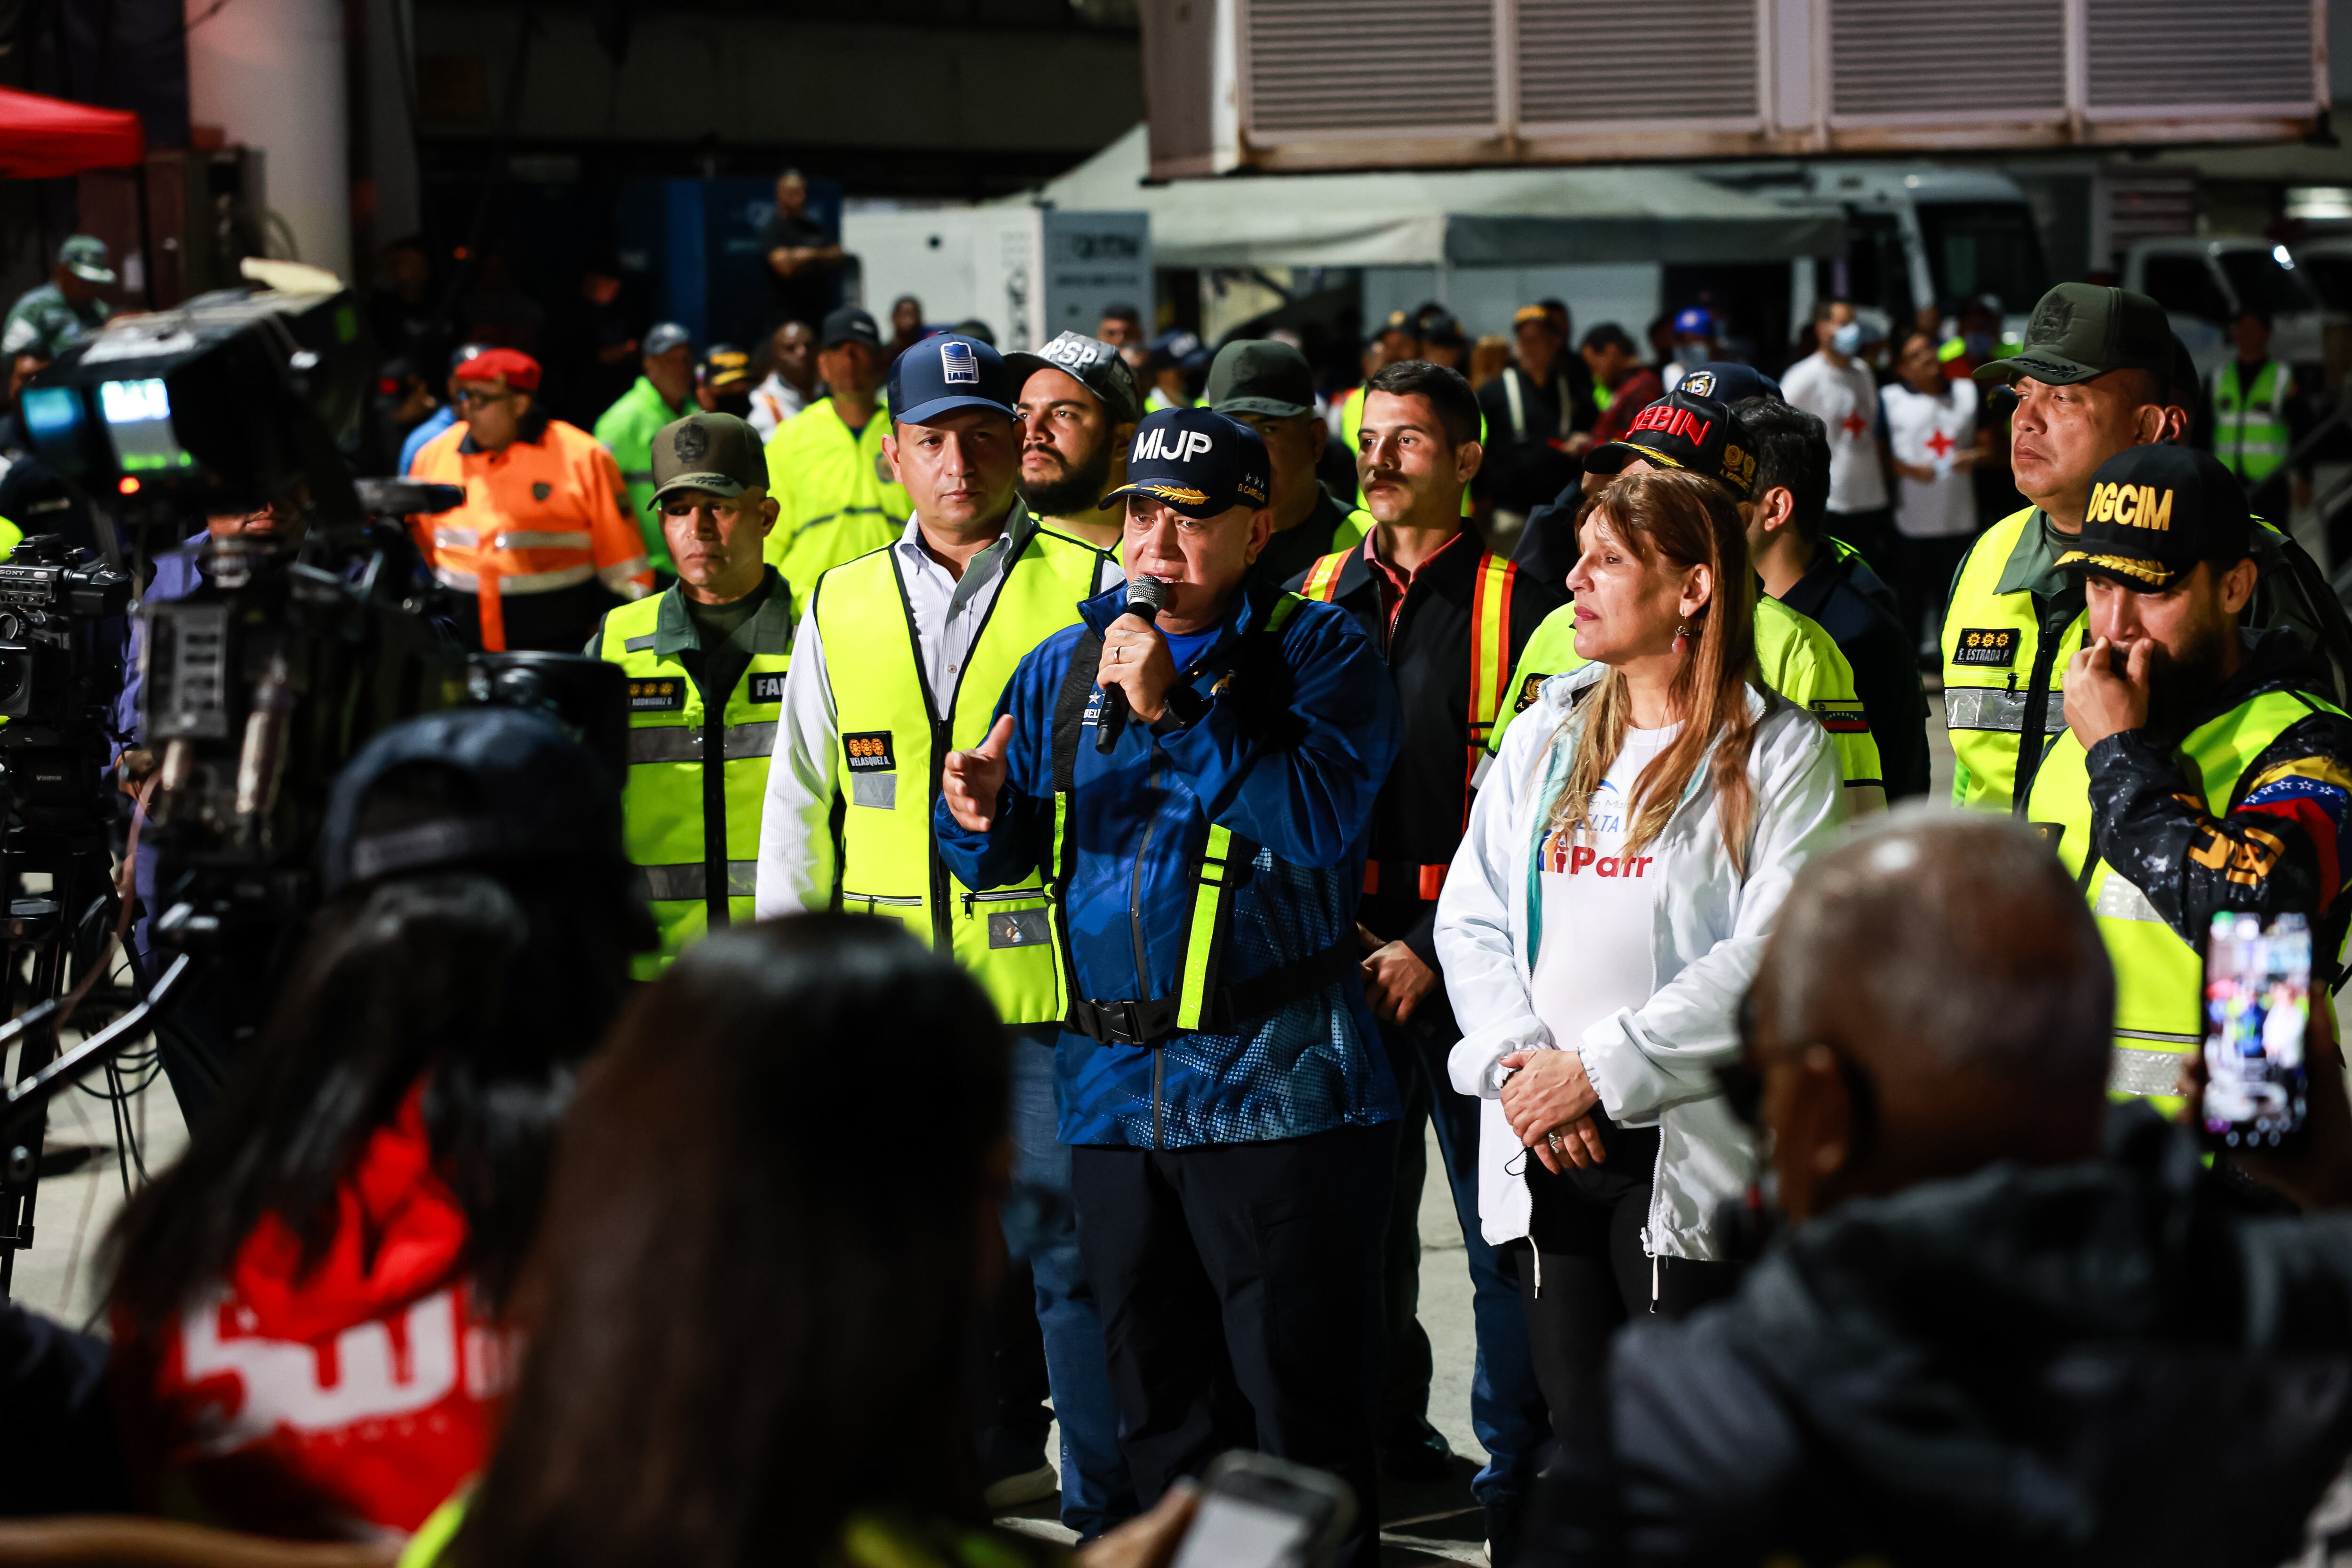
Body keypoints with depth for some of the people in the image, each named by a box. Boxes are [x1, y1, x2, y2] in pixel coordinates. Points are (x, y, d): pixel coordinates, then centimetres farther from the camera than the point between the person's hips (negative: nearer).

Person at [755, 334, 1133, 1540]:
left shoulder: (1092, 590, 2)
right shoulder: (840, 607, 12)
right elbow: (799, 804, 16)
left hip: (1049, 982, -3)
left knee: (1075, 1248, -1)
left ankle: (1107, 1504, 9)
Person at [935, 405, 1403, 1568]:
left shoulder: (1318, 655, -1)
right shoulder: (1064, 665, 13)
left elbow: (1318, 819, -17)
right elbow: (1004, 860, 15)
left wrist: (1170, 714, -19)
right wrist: (980, 817, -8)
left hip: (1272, 1084, -5)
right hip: (1110, 1082, 5)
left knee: (1303, 1405, -2)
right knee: (1158, 1407, 14)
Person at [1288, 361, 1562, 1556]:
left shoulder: (1514, 606, -3)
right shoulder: (1312, 601, 11)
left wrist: (1431, 948, -12)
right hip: (1338, 961, 4)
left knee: (1503, 1229, -1)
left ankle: (1515, 1468, 9)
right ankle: (1383, 1447, 23)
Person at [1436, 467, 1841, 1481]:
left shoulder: (1778, 753, -3)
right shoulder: (1543, 737, 15)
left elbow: (1770, 960, -13)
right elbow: (1469, 917, 10)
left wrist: (1599, 1071, -15)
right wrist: (1517, 1060, -7)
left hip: (1689, 1147, -5)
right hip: (1540, 1147, 5)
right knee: (1582, 1432, 8)